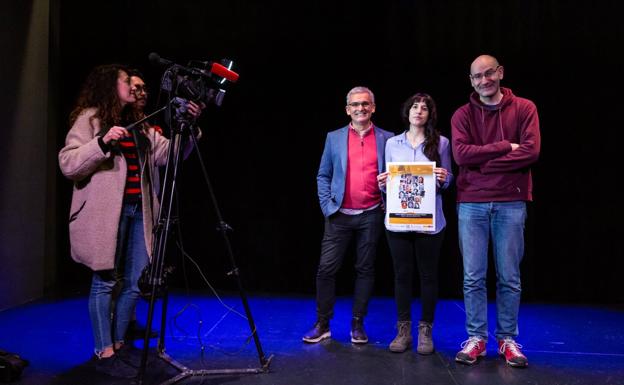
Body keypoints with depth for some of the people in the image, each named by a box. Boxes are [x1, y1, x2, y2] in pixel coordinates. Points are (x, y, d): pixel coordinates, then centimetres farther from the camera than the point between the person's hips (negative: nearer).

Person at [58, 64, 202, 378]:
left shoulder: (137, 125, 20)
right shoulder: (90, 118, 1)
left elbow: (169, 153, 12)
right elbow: (67, 165, -9)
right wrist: (103, 143, -21)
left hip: (138, 211, 7)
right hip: (106, 212, -6)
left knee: (135, 283, 7)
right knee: (105, 282, -2)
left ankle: (118, 345, 21)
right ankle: (104, 354, 5)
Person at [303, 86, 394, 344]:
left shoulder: (386, 139, 6)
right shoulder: (334, 138, 8)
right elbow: (323, 176, 9)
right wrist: (327, 205, -2)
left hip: (371, 215, 0)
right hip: (339, 215, 0)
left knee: (365, 270, 7)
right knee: (326, 269, -1)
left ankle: (357, 325, 18)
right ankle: (322, 325, 10)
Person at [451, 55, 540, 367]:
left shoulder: (524, 108, 4)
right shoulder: (463, 115, 6)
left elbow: (531, 151, -9)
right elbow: (461, 154, -8)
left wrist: (482, 162, -10)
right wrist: (505, 147, -10)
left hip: (511, 203, 0)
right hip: (471, 204, 1)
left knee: (509, 277, 6)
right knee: (473, 277, 3)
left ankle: (508, 339, 18)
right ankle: (476, 338, 13)